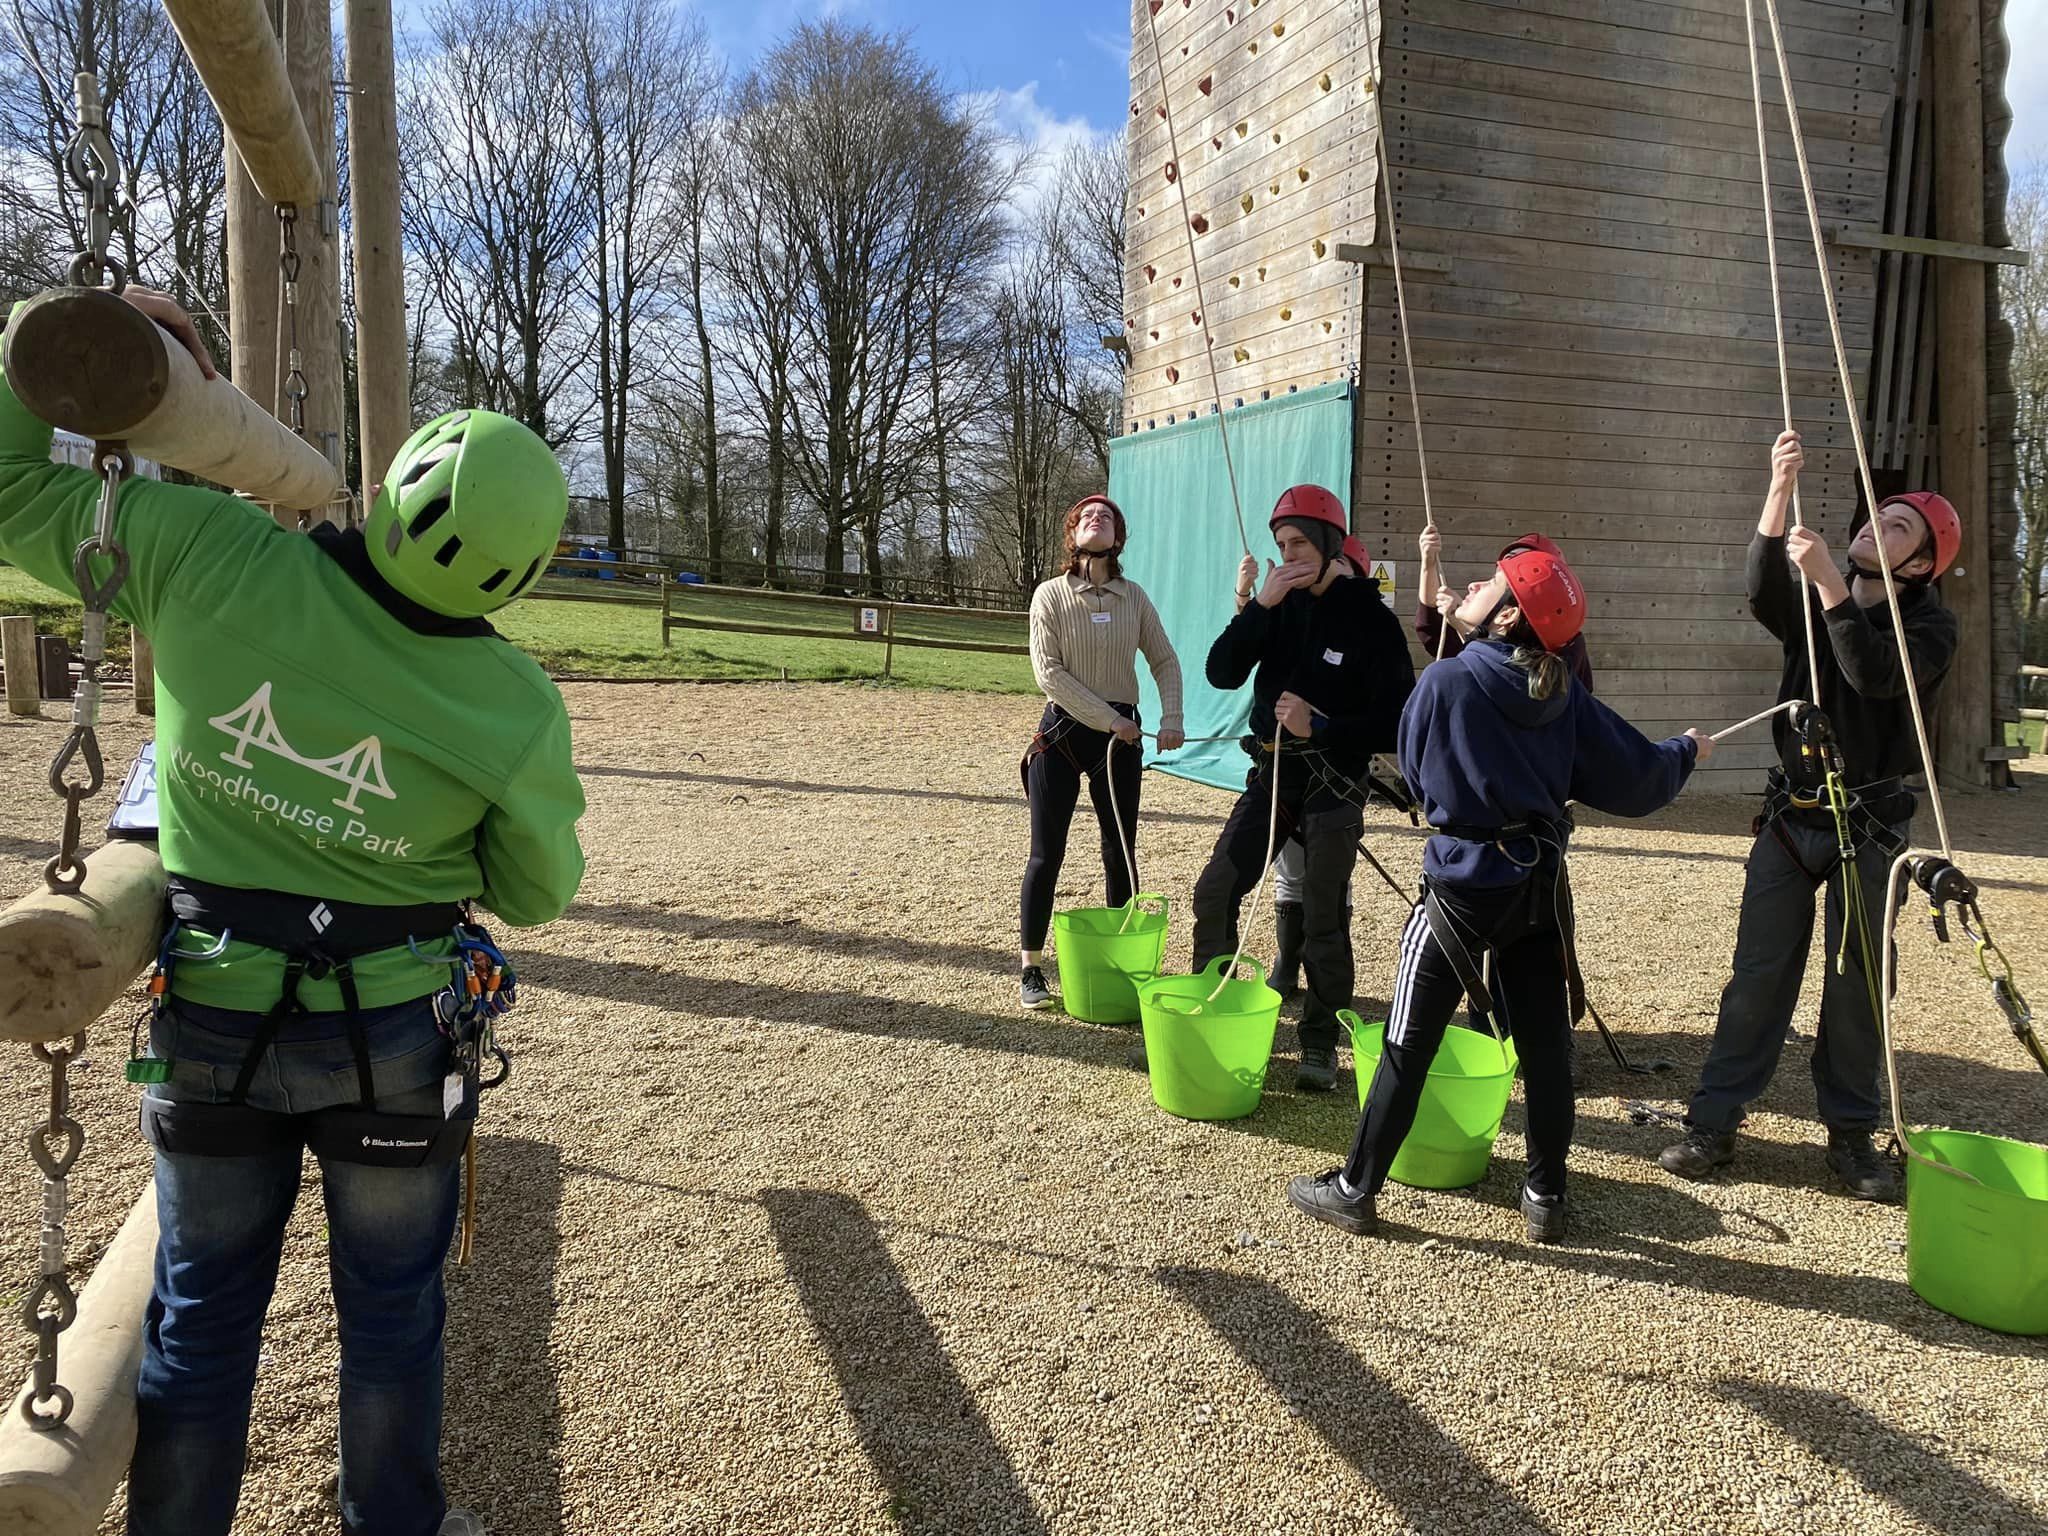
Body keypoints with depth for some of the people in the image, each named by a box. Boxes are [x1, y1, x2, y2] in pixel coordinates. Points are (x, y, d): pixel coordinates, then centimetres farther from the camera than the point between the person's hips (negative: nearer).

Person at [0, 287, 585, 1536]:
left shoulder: (209, 554, -17)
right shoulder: (517, 707, -17)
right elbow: (535, 890, -3)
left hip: (213, 1014, 2)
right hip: (391, 1035, -1)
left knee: (203, 1311, 20)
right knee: (392, 1306, 20)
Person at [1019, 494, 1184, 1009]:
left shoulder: (1134, 597, 4)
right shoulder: (1051, 594, -5)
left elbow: (1165, 661, 9)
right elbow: (1049, 672, -12)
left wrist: (1171, 719, -5)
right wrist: (1108, 718, -15)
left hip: (1122, 736, 3)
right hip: (1063, 730, -3)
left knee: (1121, 852, 8)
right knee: (1046, 853, 0)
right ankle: (1032, 970, 9)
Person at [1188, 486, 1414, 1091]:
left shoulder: (1372, 619, -10)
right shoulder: (1281, 604, 4)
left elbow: (1396, 723, -12)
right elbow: (1221, 673, -6)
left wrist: (1320, 727, -22)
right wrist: (1260, 605, -16)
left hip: (1333, 786, -4)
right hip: (1270, 774, 4)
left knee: (1323, 920, 1)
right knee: (1214, 892, 0)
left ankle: (1320, 1043, 16)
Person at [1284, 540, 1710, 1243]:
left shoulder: (1444, 681, -13)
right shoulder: (1567, 695, -3)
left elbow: (1413, 771, 1)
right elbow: (1636, 779, 1)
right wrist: (1685, 751, 21)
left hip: (1460, 885, -4)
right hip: (1536, 886, 4)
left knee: (1409, 1045, 3)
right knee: (1544, 1042, 13)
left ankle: (1354, 1190, 12)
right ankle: (1545, 1196, 25)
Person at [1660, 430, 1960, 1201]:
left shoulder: (1930, 625, -5)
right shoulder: (1814, 602, 3)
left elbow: (1877, 673, -26)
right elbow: (1763, 591, -21)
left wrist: (1829, 581, -32)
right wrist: (1780, 489, -32)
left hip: (1871, 825, -2)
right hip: (1791, 814, 2)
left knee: (1857, 982, 5)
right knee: (1759, 973, 1)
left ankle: (1851, 1134, 18)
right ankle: (1714, 1122, 5)